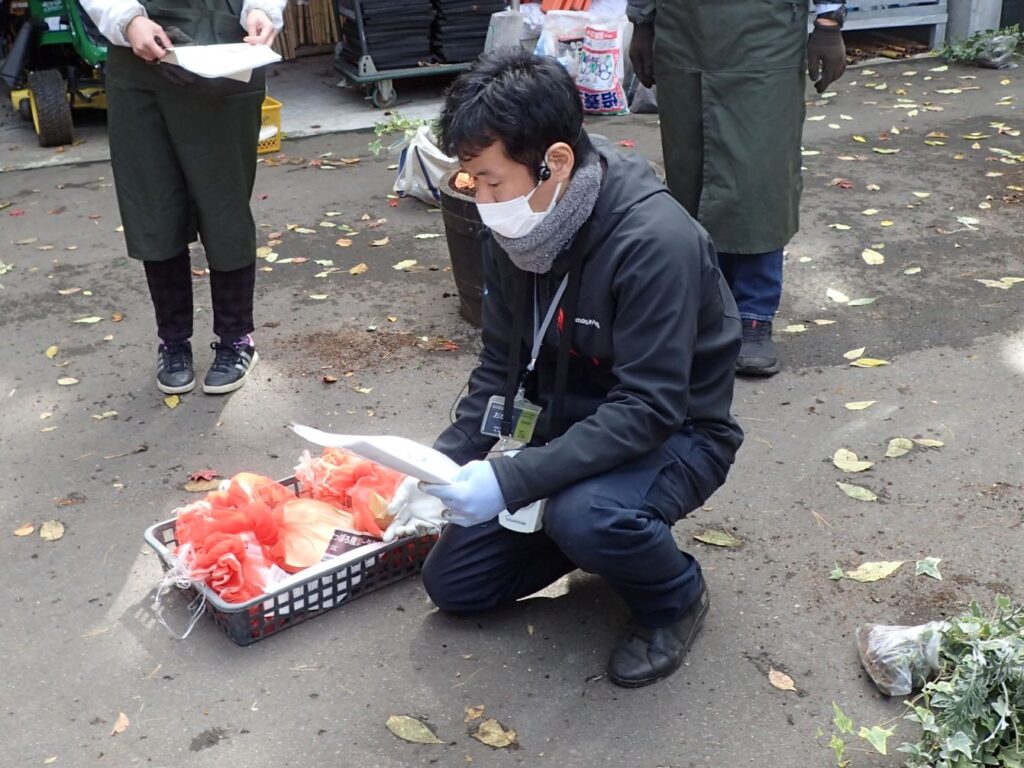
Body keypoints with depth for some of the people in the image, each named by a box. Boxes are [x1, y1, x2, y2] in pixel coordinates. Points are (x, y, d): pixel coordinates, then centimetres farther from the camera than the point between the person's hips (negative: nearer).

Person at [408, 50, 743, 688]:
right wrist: (444, 460, -13)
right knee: (453, 584, 4)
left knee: (584, 516, -38)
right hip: (568, 431, 6)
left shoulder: (655, 241, -30)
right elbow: (501, 365, 1)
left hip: (673, 435, -6)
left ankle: (675, 597, -4)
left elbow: (650, 408, -31)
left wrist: (511, 481, -36)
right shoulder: (515, 233, -8)